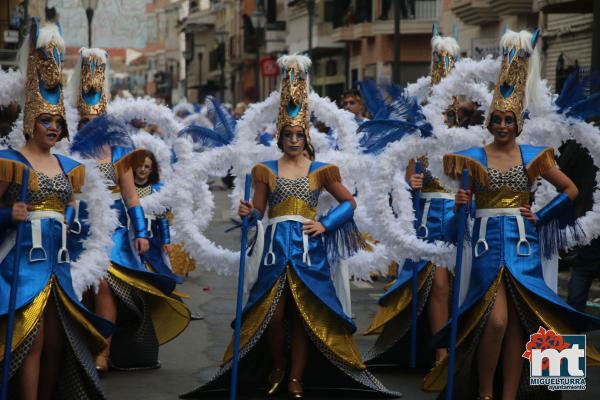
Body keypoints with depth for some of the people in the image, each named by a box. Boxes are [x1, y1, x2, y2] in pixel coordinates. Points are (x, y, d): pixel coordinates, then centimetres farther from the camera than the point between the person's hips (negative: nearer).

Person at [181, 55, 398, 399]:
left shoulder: (321, 171, 6)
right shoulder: (266, 170, 8)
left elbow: (350, 202, 11)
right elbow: (259, 212, 6)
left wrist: (326, 225, -2)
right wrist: (248, 213, -16)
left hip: (308, 248, 0)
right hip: (276, 248, 1)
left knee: (305, 315, 0)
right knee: (272, 315, -3)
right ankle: (277, 365, 23)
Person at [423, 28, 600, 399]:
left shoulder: (534, 156, 6)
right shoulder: (474, 157, 3)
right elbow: (462, 204, 3)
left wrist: (541, 216, 4)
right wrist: (460, 203, -19)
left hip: (523, 244, 2)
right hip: (489, 243, -2)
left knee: (518, 324, 0)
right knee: (497, 320, -14)